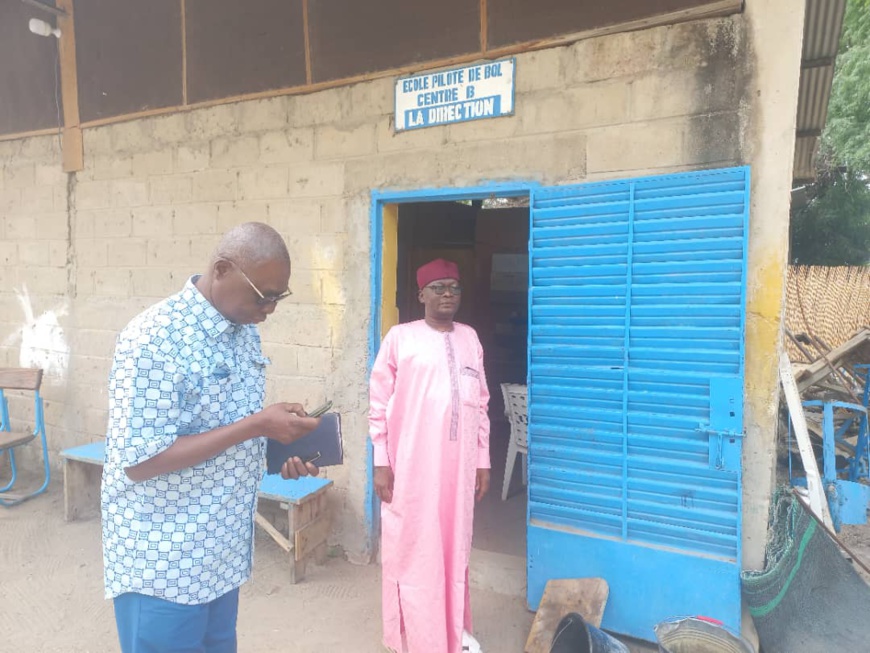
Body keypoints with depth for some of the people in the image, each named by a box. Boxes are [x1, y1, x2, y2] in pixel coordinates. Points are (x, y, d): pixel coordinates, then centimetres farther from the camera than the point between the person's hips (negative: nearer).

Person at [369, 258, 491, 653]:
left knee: (455, 548, 15)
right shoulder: (400, 338, -3)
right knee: (411, 550, 6)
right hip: (411, 466, -3)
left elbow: (480, 404, 12)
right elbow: (379, 403, -3)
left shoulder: (469, 338, 10)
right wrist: (381, 462, -7)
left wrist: (483, 461, 10)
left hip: (459, 465, 4)